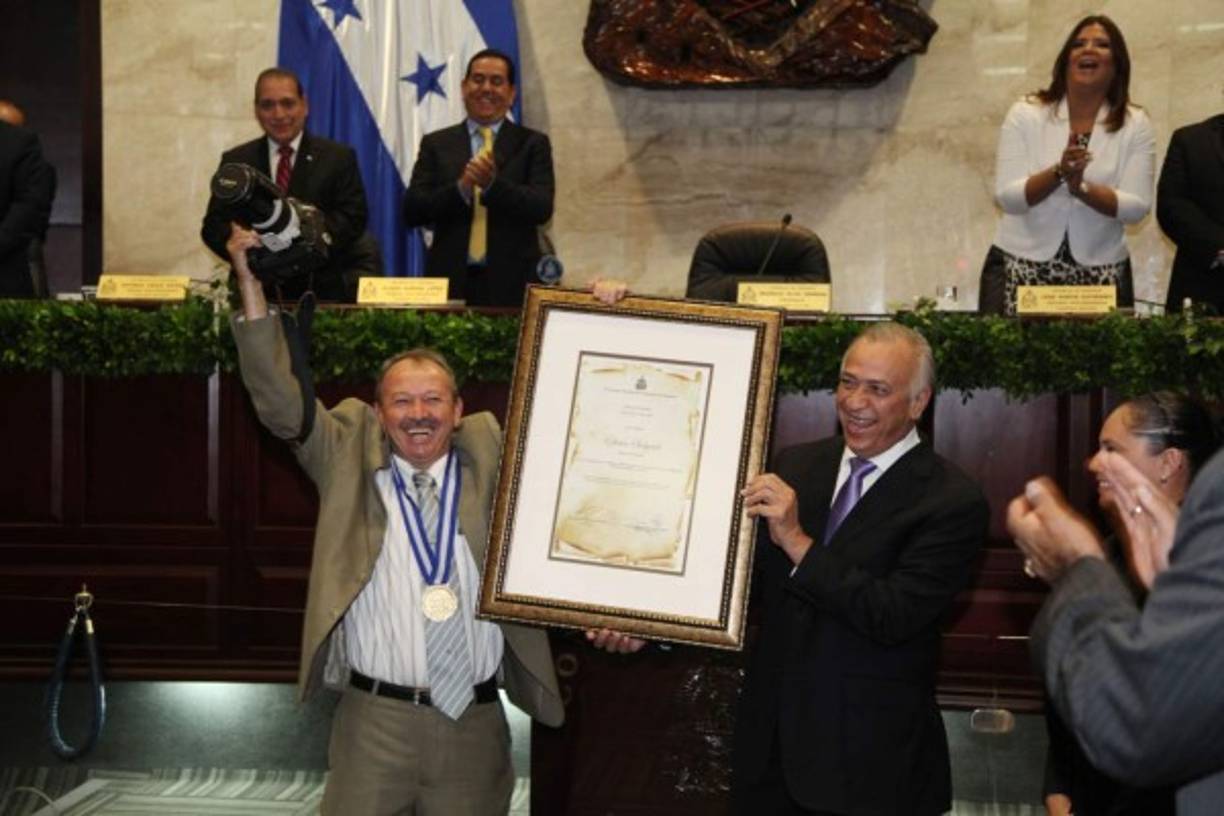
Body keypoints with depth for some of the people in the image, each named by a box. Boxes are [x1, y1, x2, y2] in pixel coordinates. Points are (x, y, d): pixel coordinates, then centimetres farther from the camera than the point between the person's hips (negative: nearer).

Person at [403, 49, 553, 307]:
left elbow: (542, 209, -5)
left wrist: (492, 184, -21)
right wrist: (461, 188, -16)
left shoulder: (532, 144, 8)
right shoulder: (436, 144, 10)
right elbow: (411, 212, 1)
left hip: (511, 284, 0)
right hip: (451, 281, 1)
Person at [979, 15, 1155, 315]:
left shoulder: (1135, 125, 2)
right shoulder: (1026, 113, 0)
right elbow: (1007, 197, -7)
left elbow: (1137, 207, -6)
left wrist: (1081, 188, -21)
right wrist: (1058, 173, -23)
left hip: (1100, 273, 1)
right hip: (1021, 268, 0)